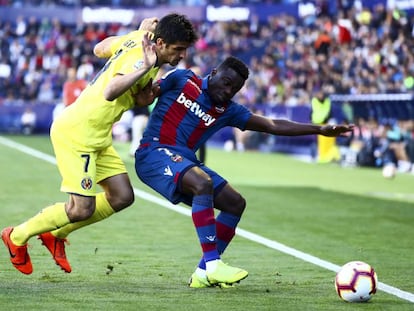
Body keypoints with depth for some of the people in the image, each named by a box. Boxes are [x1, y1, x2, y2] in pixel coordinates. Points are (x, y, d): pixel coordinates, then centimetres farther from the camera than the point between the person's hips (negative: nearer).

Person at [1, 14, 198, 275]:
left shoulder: (138, 38, 3)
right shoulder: (140, 57, -24)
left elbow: (100, 48, 20)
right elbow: (110, 92, -40)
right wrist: (144, 68, -48)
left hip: (97, 136, 10)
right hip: (75, 134, -10)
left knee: (122, 197, 7)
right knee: (82, 209, -8)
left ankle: (56, 234, 23)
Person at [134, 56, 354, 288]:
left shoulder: (228, 111, 9)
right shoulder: (182, 80, 0)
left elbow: (273, 126, 7)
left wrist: (320, 130, 2)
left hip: (185, 162, 7)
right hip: (154, 153, -7)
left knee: (235, 203, 0)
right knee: (203, 183, -33)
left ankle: (203, 273, 1)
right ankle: (212, 265, -34)